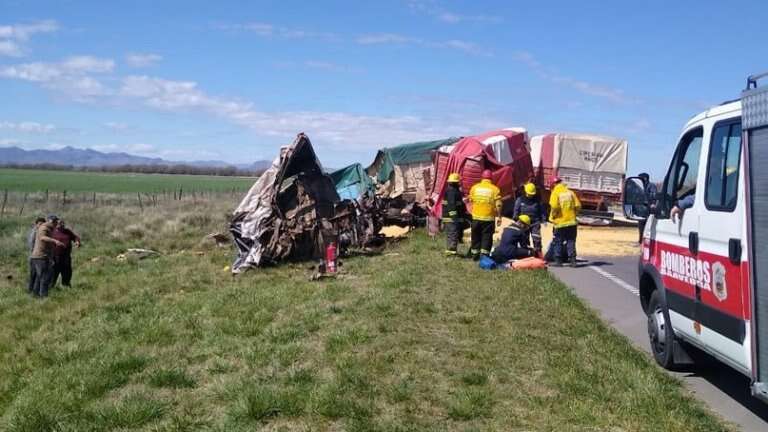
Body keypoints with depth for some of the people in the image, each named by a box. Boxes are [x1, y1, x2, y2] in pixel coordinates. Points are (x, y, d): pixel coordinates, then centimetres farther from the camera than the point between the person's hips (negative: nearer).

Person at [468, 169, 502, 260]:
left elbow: (470, 200, 8)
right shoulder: (495, 189, -6)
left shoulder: (474, 187, 1)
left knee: (476, 237, 14)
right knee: (487, 237, 4)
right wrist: (499, 217, -1)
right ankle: (484, 255, -1)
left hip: (476, 217, 3)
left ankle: (475, 255, 20)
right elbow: (498, 205, -9)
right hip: (489, 218, -2)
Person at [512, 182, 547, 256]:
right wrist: (515, 219, 1)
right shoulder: (520, 200, 2)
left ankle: (538, 253, -6)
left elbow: (542, 210, 10)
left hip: (535, 223, -1)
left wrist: (544, 220, 3)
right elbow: (516, 210, 7)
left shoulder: (537, 200, 3)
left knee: (537, 239, -11)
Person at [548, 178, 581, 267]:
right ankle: (572, 260, 6)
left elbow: (554, 207, -19)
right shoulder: (570, 192, 7)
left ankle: (558, 261, 8)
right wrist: (573, 214, 15)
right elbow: (578, 206, 2)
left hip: (560, 222, -4)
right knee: (571, 241, 9)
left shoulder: (555, 193, -6)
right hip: (572, 221, 4)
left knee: (558, 242, 7)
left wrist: (553, 216, -3)